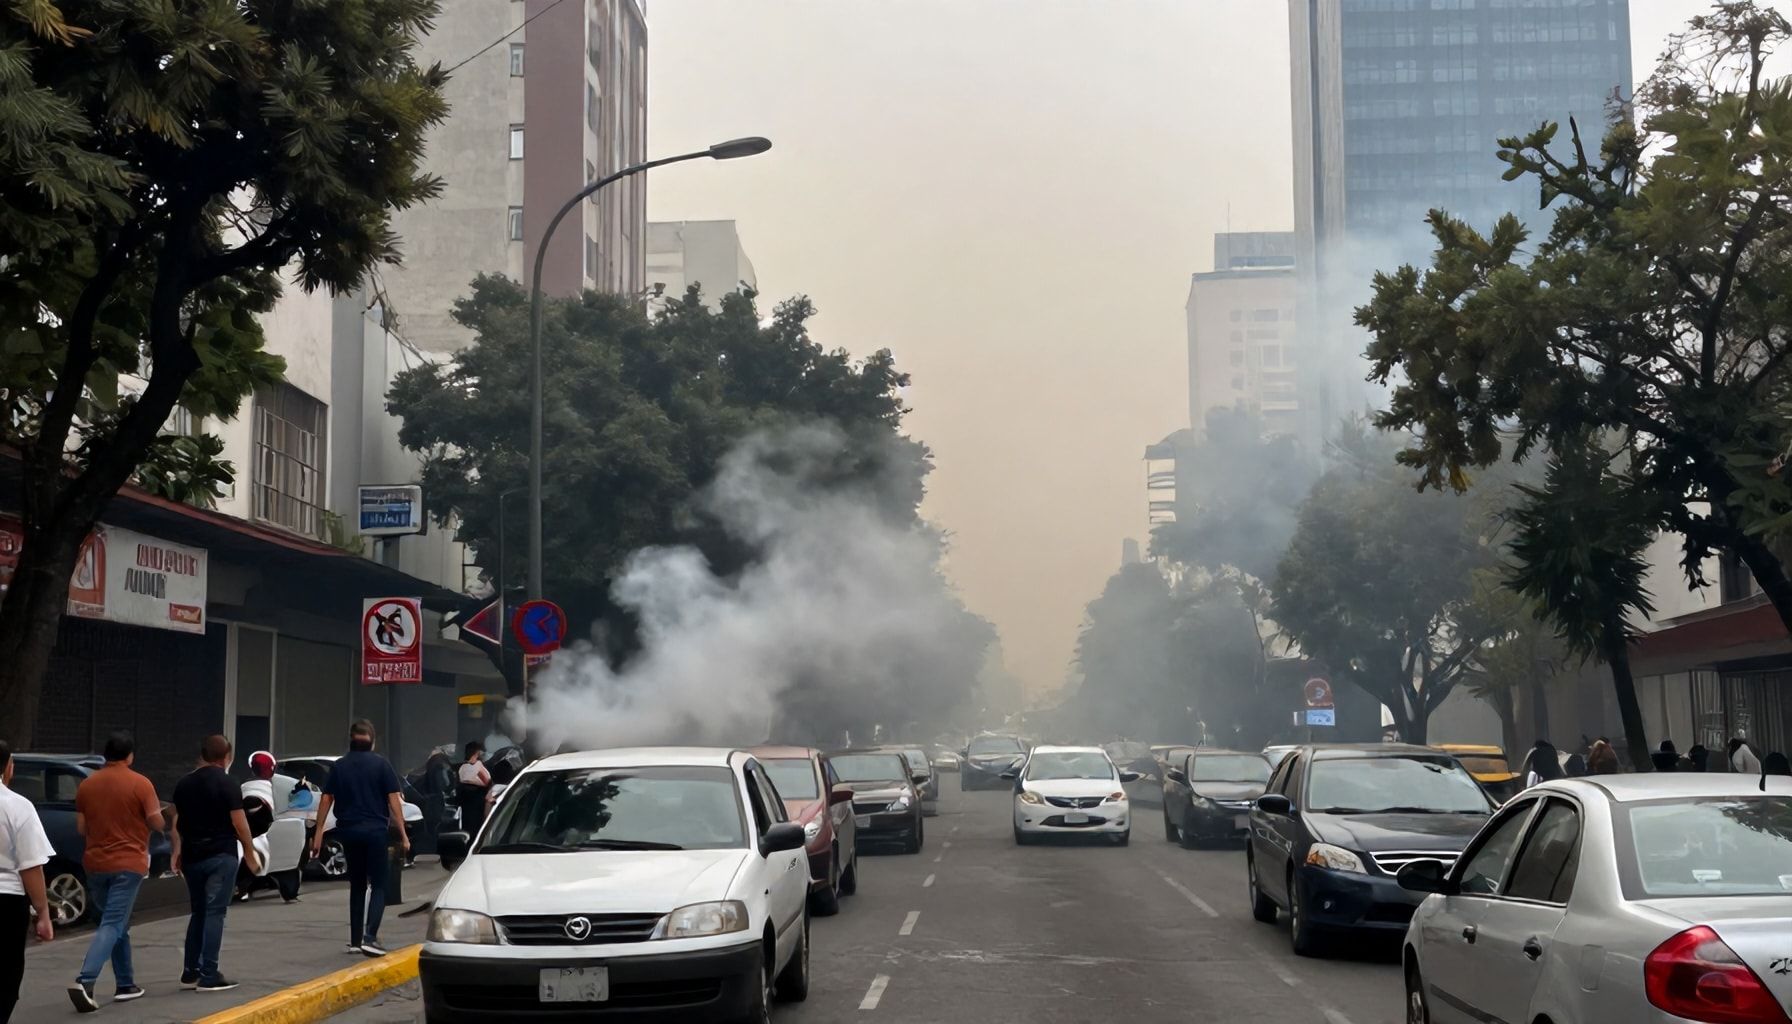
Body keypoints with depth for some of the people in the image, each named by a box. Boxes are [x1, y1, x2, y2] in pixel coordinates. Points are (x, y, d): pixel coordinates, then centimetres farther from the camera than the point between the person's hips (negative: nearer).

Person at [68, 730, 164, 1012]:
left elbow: (80, 828, 8)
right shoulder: (140, 784, -10)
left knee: (119, 925, 18)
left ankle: (125, 985, 21)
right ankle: (85, 981, -24)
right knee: (112, 926, -7)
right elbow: (157, 823, -8)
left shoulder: (87, 785, 4)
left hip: (95, 863, 5)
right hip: (128, 863, -5)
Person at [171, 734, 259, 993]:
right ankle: (209, 976, -6)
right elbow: (239, 823, -11)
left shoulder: (184, 784, 8)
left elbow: (177, 822, 14)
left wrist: (178, 851, 23)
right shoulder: (227, 783, -9)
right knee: (214, 913, -4)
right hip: (220, 856, -6)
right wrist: (250, 853, -1)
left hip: (192, 856, 6)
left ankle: (190, 972, 17)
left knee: (198, 913, 16)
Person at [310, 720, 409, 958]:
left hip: (348, 831, 3)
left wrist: (319, 832, 10)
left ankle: (355, 940, 15)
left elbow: (326, 800, 5)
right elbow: (394, 801, -5)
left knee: (357, 885, 15)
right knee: (378, 885, 0)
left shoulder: (339, 766, 6)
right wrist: (403, 833, -4)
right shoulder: (381, 765, -2)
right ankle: (369, 936, -17)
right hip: (375, 831, -3)